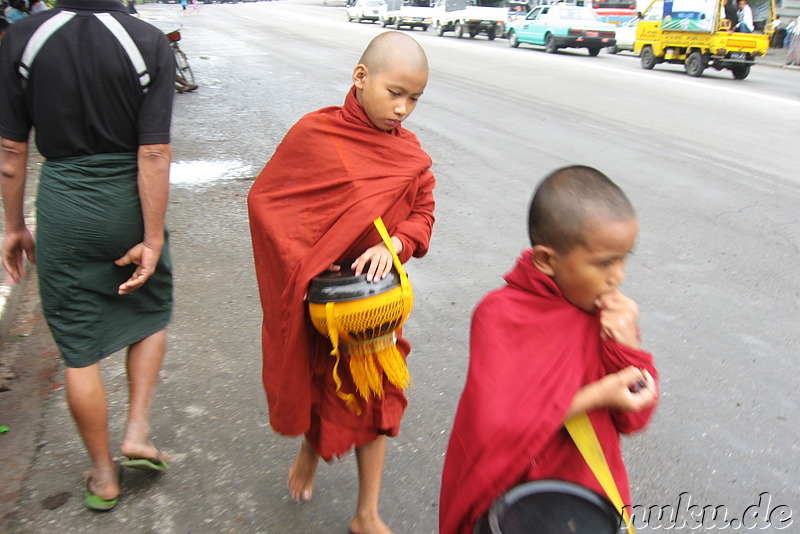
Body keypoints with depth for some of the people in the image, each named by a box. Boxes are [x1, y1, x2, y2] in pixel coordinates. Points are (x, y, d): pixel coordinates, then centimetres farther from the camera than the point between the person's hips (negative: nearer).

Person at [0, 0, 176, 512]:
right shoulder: (149, 43, -10)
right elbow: (154, 154, -15)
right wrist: (153, 239, -9)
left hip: (62, 205, 1)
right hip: (128, 204, -1)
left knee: (79, 346, 12)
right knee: (150, 313, 26)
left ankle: (103, 475, 26)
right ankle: (138, 431, 20)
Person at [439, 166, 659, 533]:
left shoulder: (610, 312, -8)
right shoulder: (499, 316, -23)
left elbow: (632, 419, -5)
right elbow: (495, 426, -29)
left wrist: (626, 345, -21)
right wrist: (594, 397, -27)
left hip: (592, 487, 5)